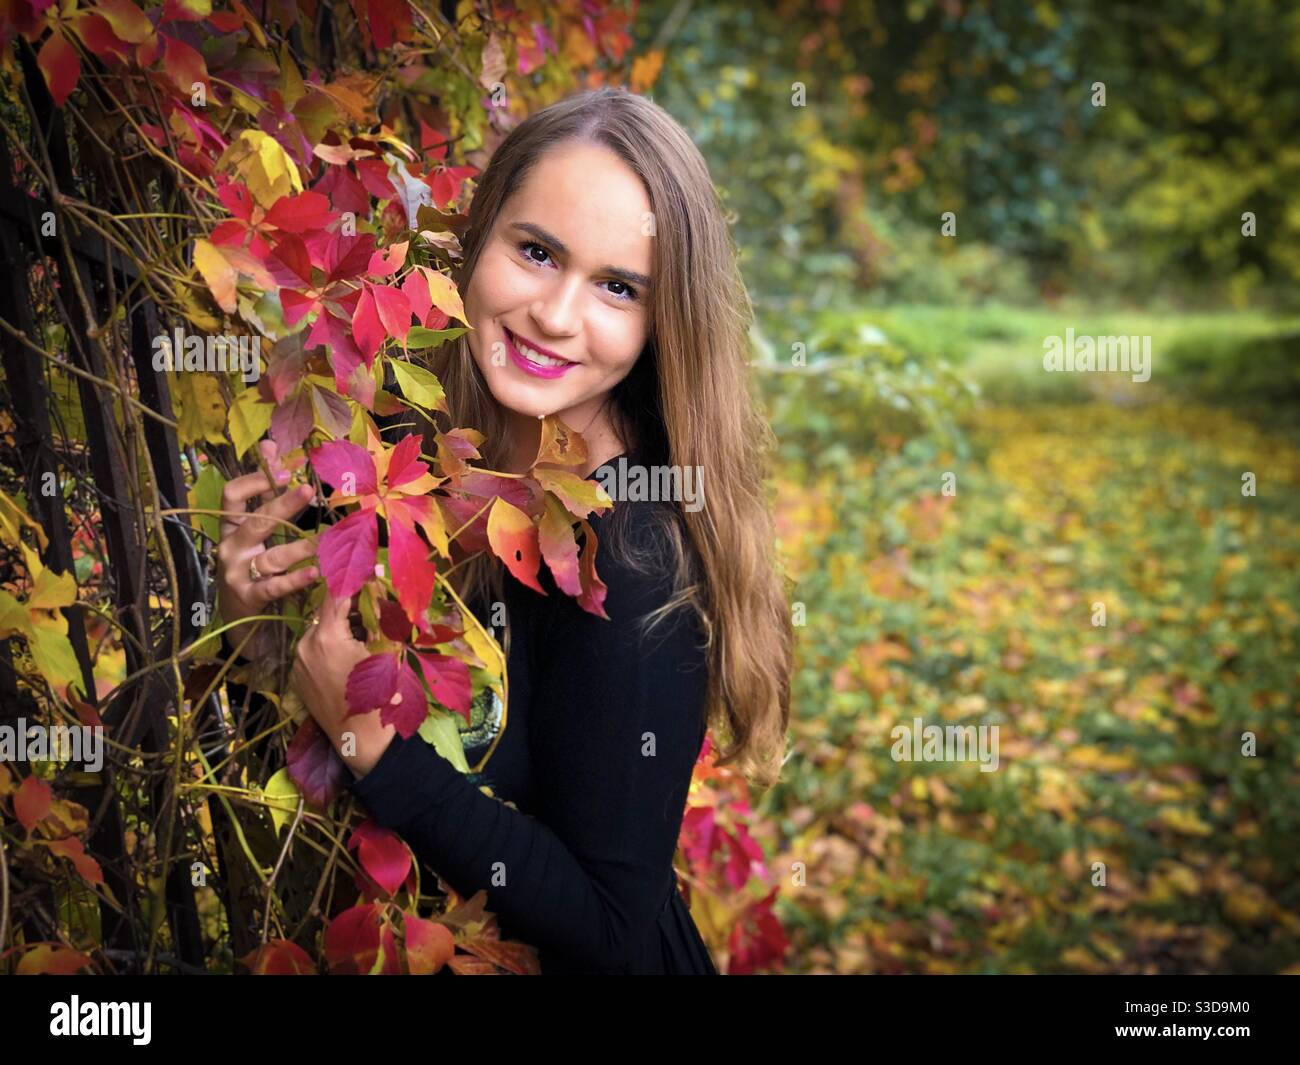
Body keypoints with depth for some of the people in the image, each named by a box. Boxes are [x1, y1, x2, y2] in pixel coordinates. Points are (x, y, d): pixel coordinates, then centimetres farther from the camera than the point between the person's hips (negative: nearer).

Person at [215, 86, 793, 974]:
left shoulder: (633, 565, -27)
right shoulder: (424, 444, -10)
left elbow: (612, 934, -24)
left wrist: (372, 741, -26)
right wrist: (254, 609, -17)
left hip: (550, 953, -5)